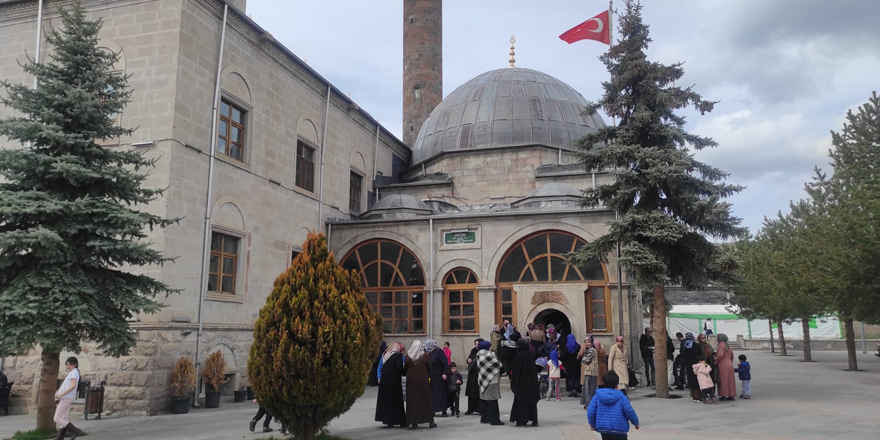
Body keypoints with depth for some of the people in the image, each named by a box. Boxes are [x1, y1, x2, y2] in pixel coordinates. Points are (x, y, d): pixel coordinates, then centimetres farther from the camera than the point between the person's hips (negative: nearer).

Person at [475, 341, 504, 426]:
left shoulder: (479, 355, 9)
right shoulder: (488, 355, -18)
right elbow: (498, 364, -14)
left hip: (483, 380, 9)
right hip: (491, 381, -9)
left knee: (484, 399, 14)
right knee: (492, 400, -6)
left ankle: (484, 418, 21)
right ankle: (494, 419, -4)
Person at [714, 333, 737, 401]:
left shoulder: (720, 345, -11)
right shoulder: (728, 345, 13)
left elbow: (720, 355, -23)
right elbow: (732, 355, 17)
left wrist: (715, 362, -11)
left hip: (723, 365, -7)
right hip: (729, 364, 7)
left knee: (723, 381, -2)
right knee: (730, 380, 10)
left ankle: (724, 395, -1)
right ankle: (731, 395, 12)